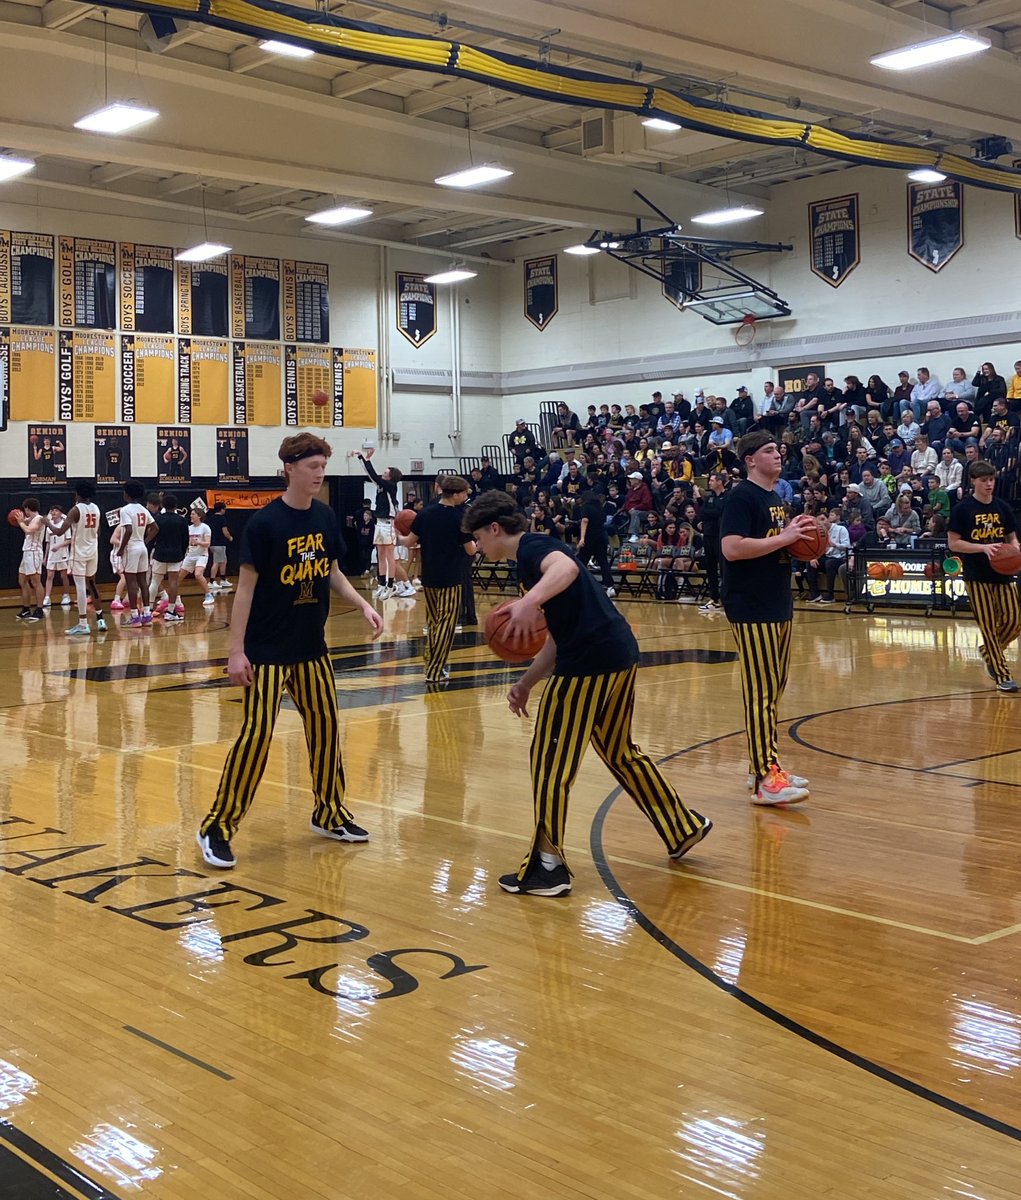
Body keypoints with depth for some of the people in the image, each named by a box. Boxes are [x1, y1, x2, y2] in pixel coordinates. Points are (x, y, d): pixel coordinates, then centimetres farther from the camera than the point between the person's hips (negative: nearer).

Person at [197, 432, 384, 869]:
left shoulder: (325, 518, 3)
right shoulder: (264, 522, -15)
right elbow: (246, 587, -13)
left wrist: (363, 605, -2)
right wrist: (236, 649, -16)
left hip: (312, 646, 6)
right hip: (268, 650, -6)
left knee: (325, 726, 12)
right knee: (257, 734, -8)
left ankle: (329, 814, 28)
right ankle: (217, 826, 2)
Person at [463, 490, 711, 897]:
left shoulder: (531, 548, -7)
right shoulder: (535, 554, 22)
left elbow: (567, 567, -33)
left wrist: (530, 600, -49)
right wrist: (525, 684, 22)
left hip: (589, 664, -10)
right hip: (619, 654, 10)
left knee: (551, 760, 0)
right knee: (619, 751, 25)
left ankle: (548, 867, 7)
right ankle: (683, 828, 36)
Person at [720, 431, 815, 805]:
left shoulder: (775, 498, 17)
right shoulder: (742, 497, -12)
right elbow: (732, 548, -24)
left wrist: (799, 537, 6)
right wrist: (783, 537, -20)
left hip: (779, 605, 10)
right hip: (751, 608, -10)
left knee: (775, 688, 13)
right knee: (761, 691, -11)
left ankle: (765, 764, 22)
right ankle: (765, 780, -10)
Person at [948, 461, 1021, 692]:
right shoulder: (962, 509, -6)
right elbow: (953, 543, -7)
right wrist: (984, 547, -19)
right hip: (976, 576, -4)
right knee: (988, 625, -3)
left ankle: (988, 651, 27)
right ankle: (1002, 676, 5)